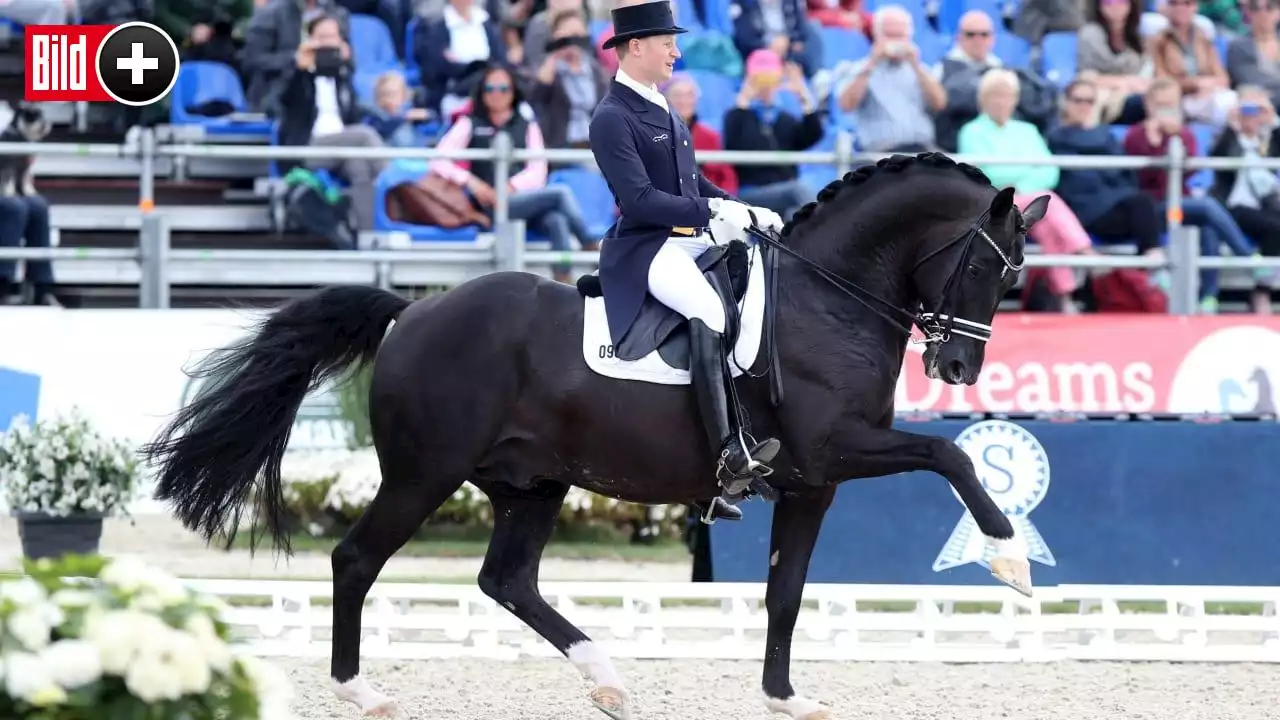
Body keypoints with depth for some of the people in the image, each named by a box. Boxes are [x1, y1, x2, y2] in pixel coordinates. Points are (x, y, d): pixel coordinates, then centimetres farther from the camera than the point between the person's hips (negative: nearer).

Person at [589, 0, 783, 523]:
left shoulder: (660, 110, 19)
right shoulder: (612, 119, -10)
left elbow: (695, 186, 24)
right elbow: (639, 199, -20)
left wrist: (747, 213, 8)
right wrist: (712, 211, -26)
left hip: (692, 242, 10)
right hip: (645, 251, -10)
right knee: (707, 311, -34)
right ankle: (731, 459, -41)